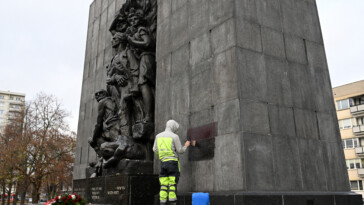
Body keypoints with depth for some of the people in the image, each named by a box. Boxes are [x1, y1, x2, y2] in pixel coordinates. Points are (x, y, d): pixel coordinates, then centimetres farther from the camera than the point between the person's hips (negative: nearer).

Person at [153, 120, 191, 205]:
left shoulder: (158, 136, 10)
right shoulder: (174, 136, -4)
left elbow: (155, 149, 12)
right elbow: (180, 150, -1)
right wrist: (186, 146, 18)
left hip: (163, 163, 5)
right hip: (173, 162, -4)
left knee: (164, 184, 5)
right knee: (172, 184, -3)